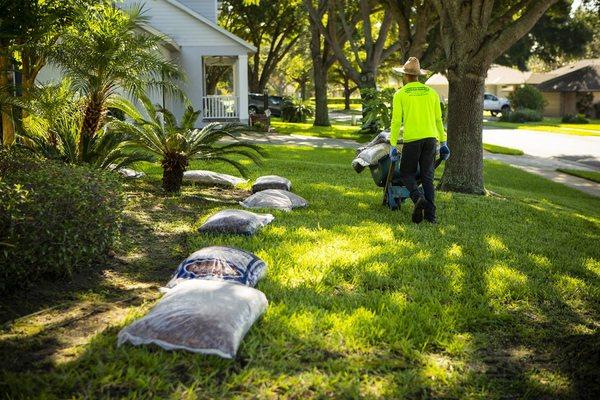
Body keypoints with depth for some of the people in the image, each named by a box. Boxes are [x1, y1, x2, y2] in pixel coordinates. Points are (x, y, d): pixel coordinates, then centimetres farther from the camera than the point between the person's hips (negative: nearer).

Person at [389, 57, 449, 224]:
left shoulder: (400, 94, 1)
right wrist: (443, 143, 18)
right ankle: (430, 215, 4)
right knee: (428, 177, 8)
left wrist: (393, 145, 0)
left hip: (412, 139, -3)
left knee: (407, 174, 11)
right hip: (430, 138, 3)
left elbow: (396, 122, -4)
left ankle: (418, 198, -17)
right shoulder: (431, 92, 11)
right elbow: (438, 120, 12)